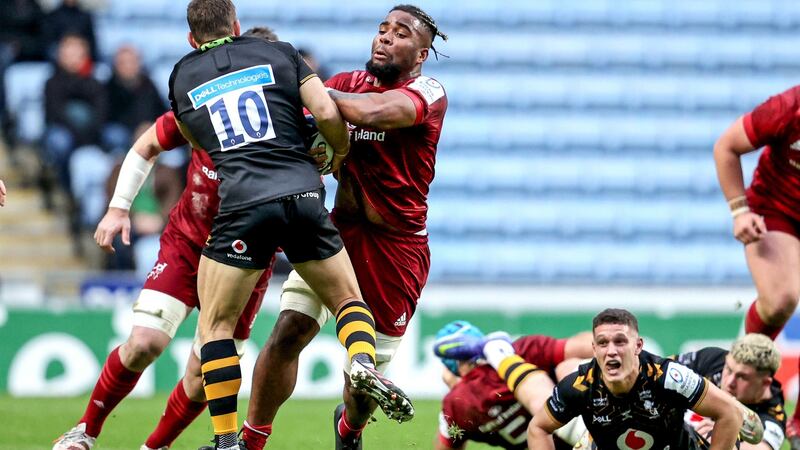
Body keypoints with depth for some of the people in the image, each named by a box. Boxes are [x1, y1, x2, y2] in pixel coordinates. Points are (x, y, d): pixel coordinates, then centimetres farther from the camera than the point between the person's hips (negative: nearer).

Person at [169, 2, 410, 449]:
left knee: (216, 325, 12)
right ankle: (363, 361, -15)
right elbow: (328, 114, 3)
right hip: (303, 194, 1)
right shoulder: (281, 54, 15)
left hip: (241, 204, -1)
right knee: (348, 299, 17)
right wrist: (342, 152, 22)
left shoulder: (182, 77, 18)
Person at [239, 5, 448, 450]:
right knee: (288, 334, -13)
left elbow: (371, 113, -30)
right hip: (341, 230, 3)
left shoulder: (428, 95, -11)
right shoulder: (348, 82, 6)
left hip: (397, 249, -3)